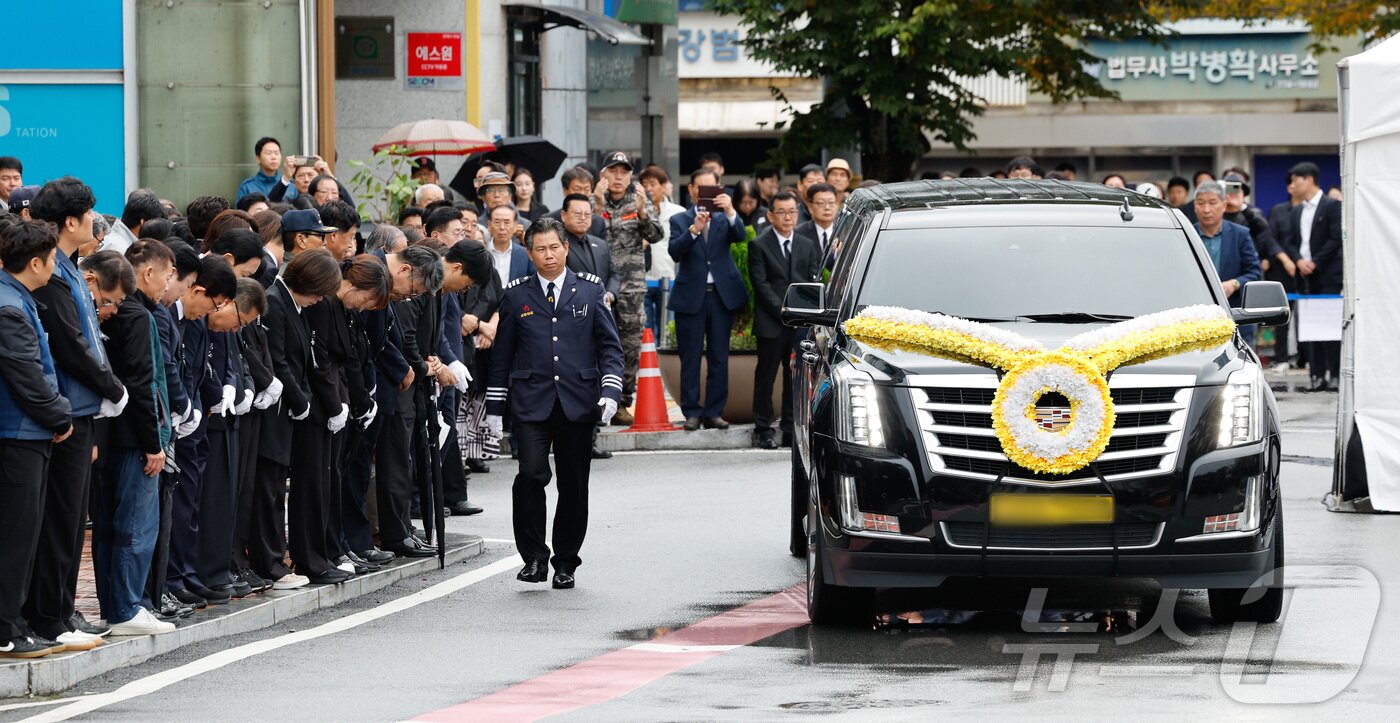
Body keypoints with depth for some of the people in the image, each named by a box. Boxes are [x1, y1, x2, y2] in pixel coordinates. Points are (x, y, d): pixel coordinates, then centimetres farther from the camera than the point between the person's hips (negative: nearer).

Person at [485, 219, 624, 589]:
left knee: (574, 485, 4)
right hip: (532, 402, -1)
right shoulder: (516, 296, 8)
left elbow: (610, 346, 7)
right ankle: (533, 556, -5)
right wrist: (495, 406, 6)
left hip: (577, 403, 1)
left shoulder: (590, 291, 8)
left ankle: (566, 562, 17)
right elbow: (501, 354, 11)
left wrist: (610, 391, -7)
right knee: (532, 474, -17)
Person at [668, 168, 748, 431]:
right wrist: (694, 230, -24)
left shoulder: (725, 219, 8)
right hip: (690, 297, -1)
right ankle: (692, 412, 6)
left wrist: (730, 212, -28)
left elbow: (740, 237, -12)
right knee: (690, 359, 1)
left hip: (721, 295, 1)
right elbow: (674, 252, -10)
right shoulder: (680, 220, 5)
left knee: (719, 359, 3)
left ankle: (714, 412, 9)